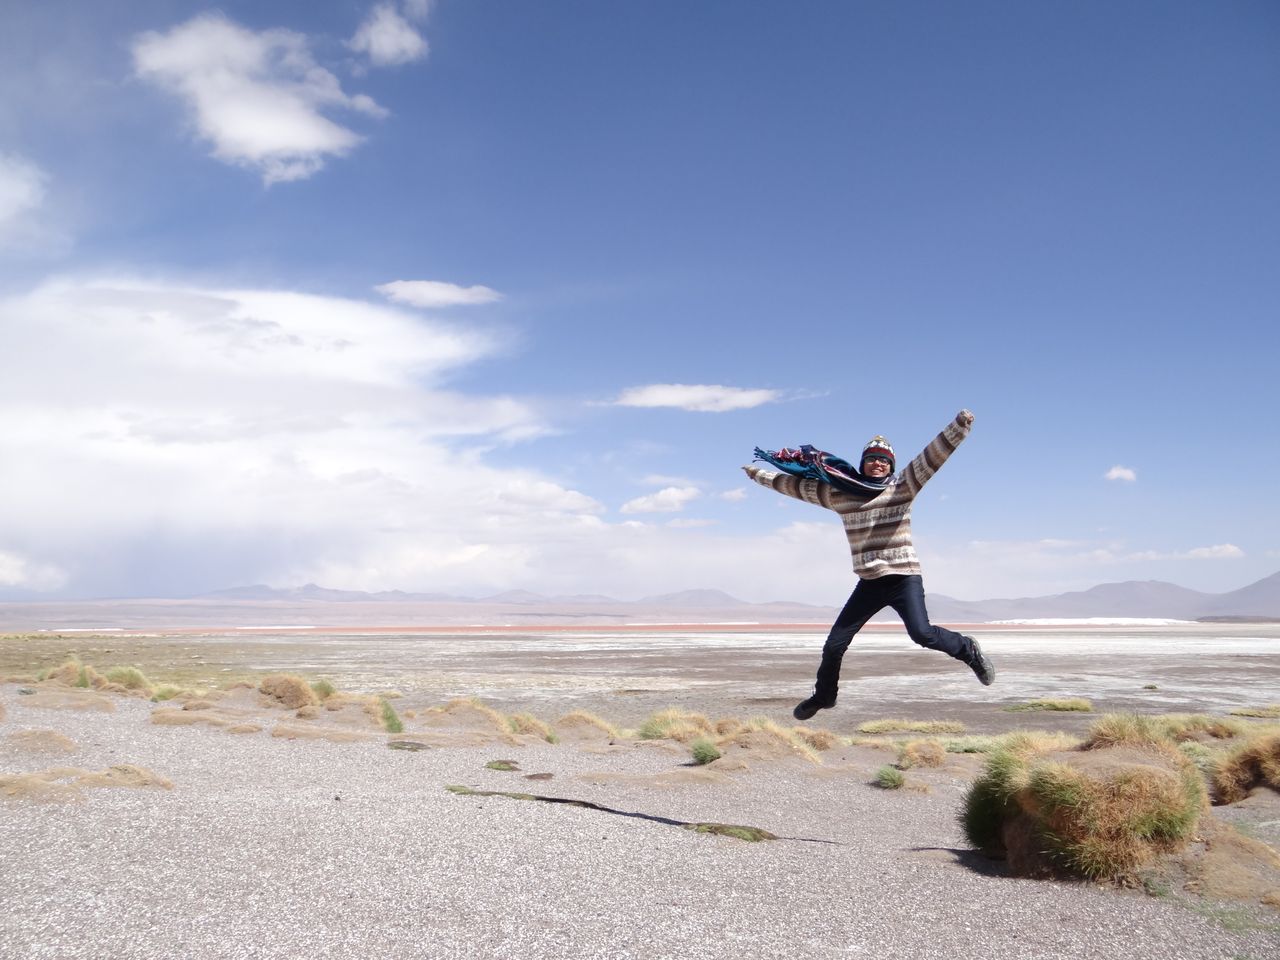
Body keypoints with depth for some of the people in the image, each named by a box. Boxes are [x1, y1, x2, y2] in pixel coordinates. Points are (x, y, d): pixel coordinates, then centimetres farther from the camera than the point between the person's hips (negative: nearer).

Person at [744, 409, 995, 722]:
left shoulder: (902, 487, -2)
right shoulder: (839, 493, 6)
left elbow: (932, 455, -13)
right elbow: (797, 484, 15)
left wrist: (960, 425, -24)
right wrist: (760, 475, 21)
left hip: (904, 577, -3)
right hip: (869, 583, 4)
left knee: (922, 633, -23)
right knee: (835, 643, 7)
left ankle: (968, 650, 6)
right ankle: (824, 696, 30)